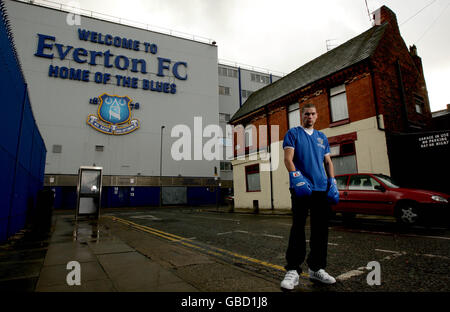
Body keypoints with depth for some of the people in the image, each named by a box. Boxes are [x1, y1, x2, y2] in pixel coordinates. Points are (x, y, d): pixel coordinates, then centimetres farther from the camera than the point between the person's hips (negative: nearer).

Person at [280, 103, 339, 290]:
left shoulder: (322, 137, 20)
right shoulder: (293, 133, 5)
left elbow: (328, 162, 19)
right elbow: (288, 158, -6)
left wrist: (332, 182, 6)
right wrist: (296, 176, -22)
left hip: (321, 188, 5)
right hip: (301, 188, -5)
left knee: (320, 229, 8)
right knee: (298, 228, -5)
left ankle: (316, 269, 21)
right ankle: (293, 270, 3)